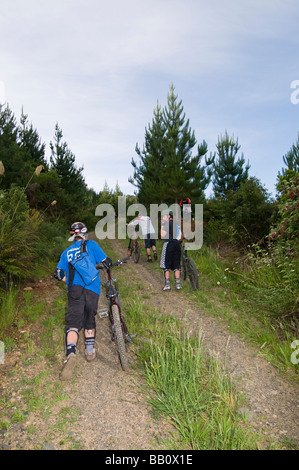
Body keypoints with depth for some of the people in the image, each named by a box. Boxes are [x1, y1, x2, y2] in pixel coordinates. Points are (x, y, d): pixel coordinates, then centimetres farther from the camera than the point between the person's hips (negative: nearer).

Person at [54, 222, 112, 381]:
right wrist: (110, 263, 31)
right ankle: (90, 351, 25)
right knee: (89, 320, 17)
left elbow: (58, 273, 14)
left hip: (74, 290, 1)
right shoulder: (91, 244, 10)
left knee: (73, 323, -5)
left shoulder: (66, 252, 20)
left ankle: (71, 354, -28)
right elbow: (105, 262, 8)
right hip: (92, 288, -1)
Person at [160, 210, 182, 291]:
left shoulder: (168, 223, -5)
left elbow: (163, 235, -12)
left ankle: (167, 284, -2)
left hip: (169, 244, -7)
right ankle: (178, 284, 5)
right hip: (177, 244, 7)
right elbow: (181, 237, 17)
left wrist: (162, 226, 0)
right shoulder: (177, 224, 18)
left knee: (166, 266, 0)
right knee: (176, 265, 8)